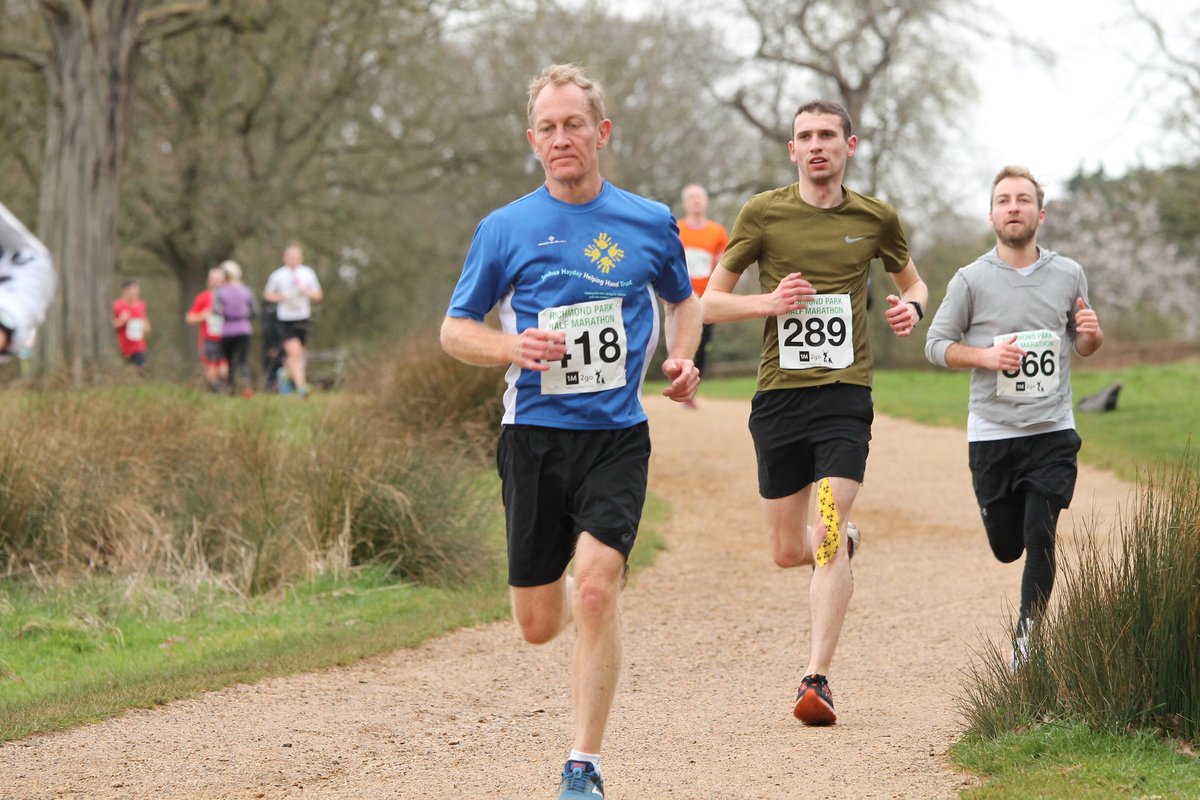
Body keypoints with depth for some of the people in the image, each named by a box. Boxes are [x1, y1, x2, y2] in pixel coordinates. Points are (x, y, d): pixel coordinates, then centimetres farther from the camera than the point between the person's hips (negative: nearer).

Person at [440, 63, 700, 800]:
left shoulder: (650, 223, 3)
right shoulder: (506, 229, 1)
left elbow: (684, 301, 21)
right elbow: (455, 330, 7)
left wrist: (682, 359, 1)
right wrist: (513, 347, -14)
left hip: (617, 435, -1)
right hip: (534, 436, 1)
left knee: (595, 588, -20)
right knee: (539, 625, 5)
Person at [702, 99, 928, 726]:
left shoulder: (876, 218, 6)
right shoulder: (763, 214, 1)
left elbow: (913, 282, 24)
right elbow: (710, 303, 5)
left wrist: (913, 308, 0)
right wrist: (769, 302, -14)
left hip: (845, 394, -1)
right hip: (778, 394, 1)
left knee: (828, 542, -15)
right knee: (788, 552, 9)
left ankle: (817, 679, -14)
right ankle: (843, 536, 44)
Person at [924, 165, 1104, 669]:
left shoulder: (1068, 275, 5)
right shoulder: (971, 280, -1)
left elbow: (1082, 345, 17)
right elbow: (936, 344, 2)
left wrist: (1091, 335, -7)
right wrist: (985, 355, -15)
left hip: (1052, 433, 0)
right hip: (992, 434, 0)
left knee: (1039, 540, -11)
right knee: (1006, 547, 9)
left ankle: (1029, 637, 1)